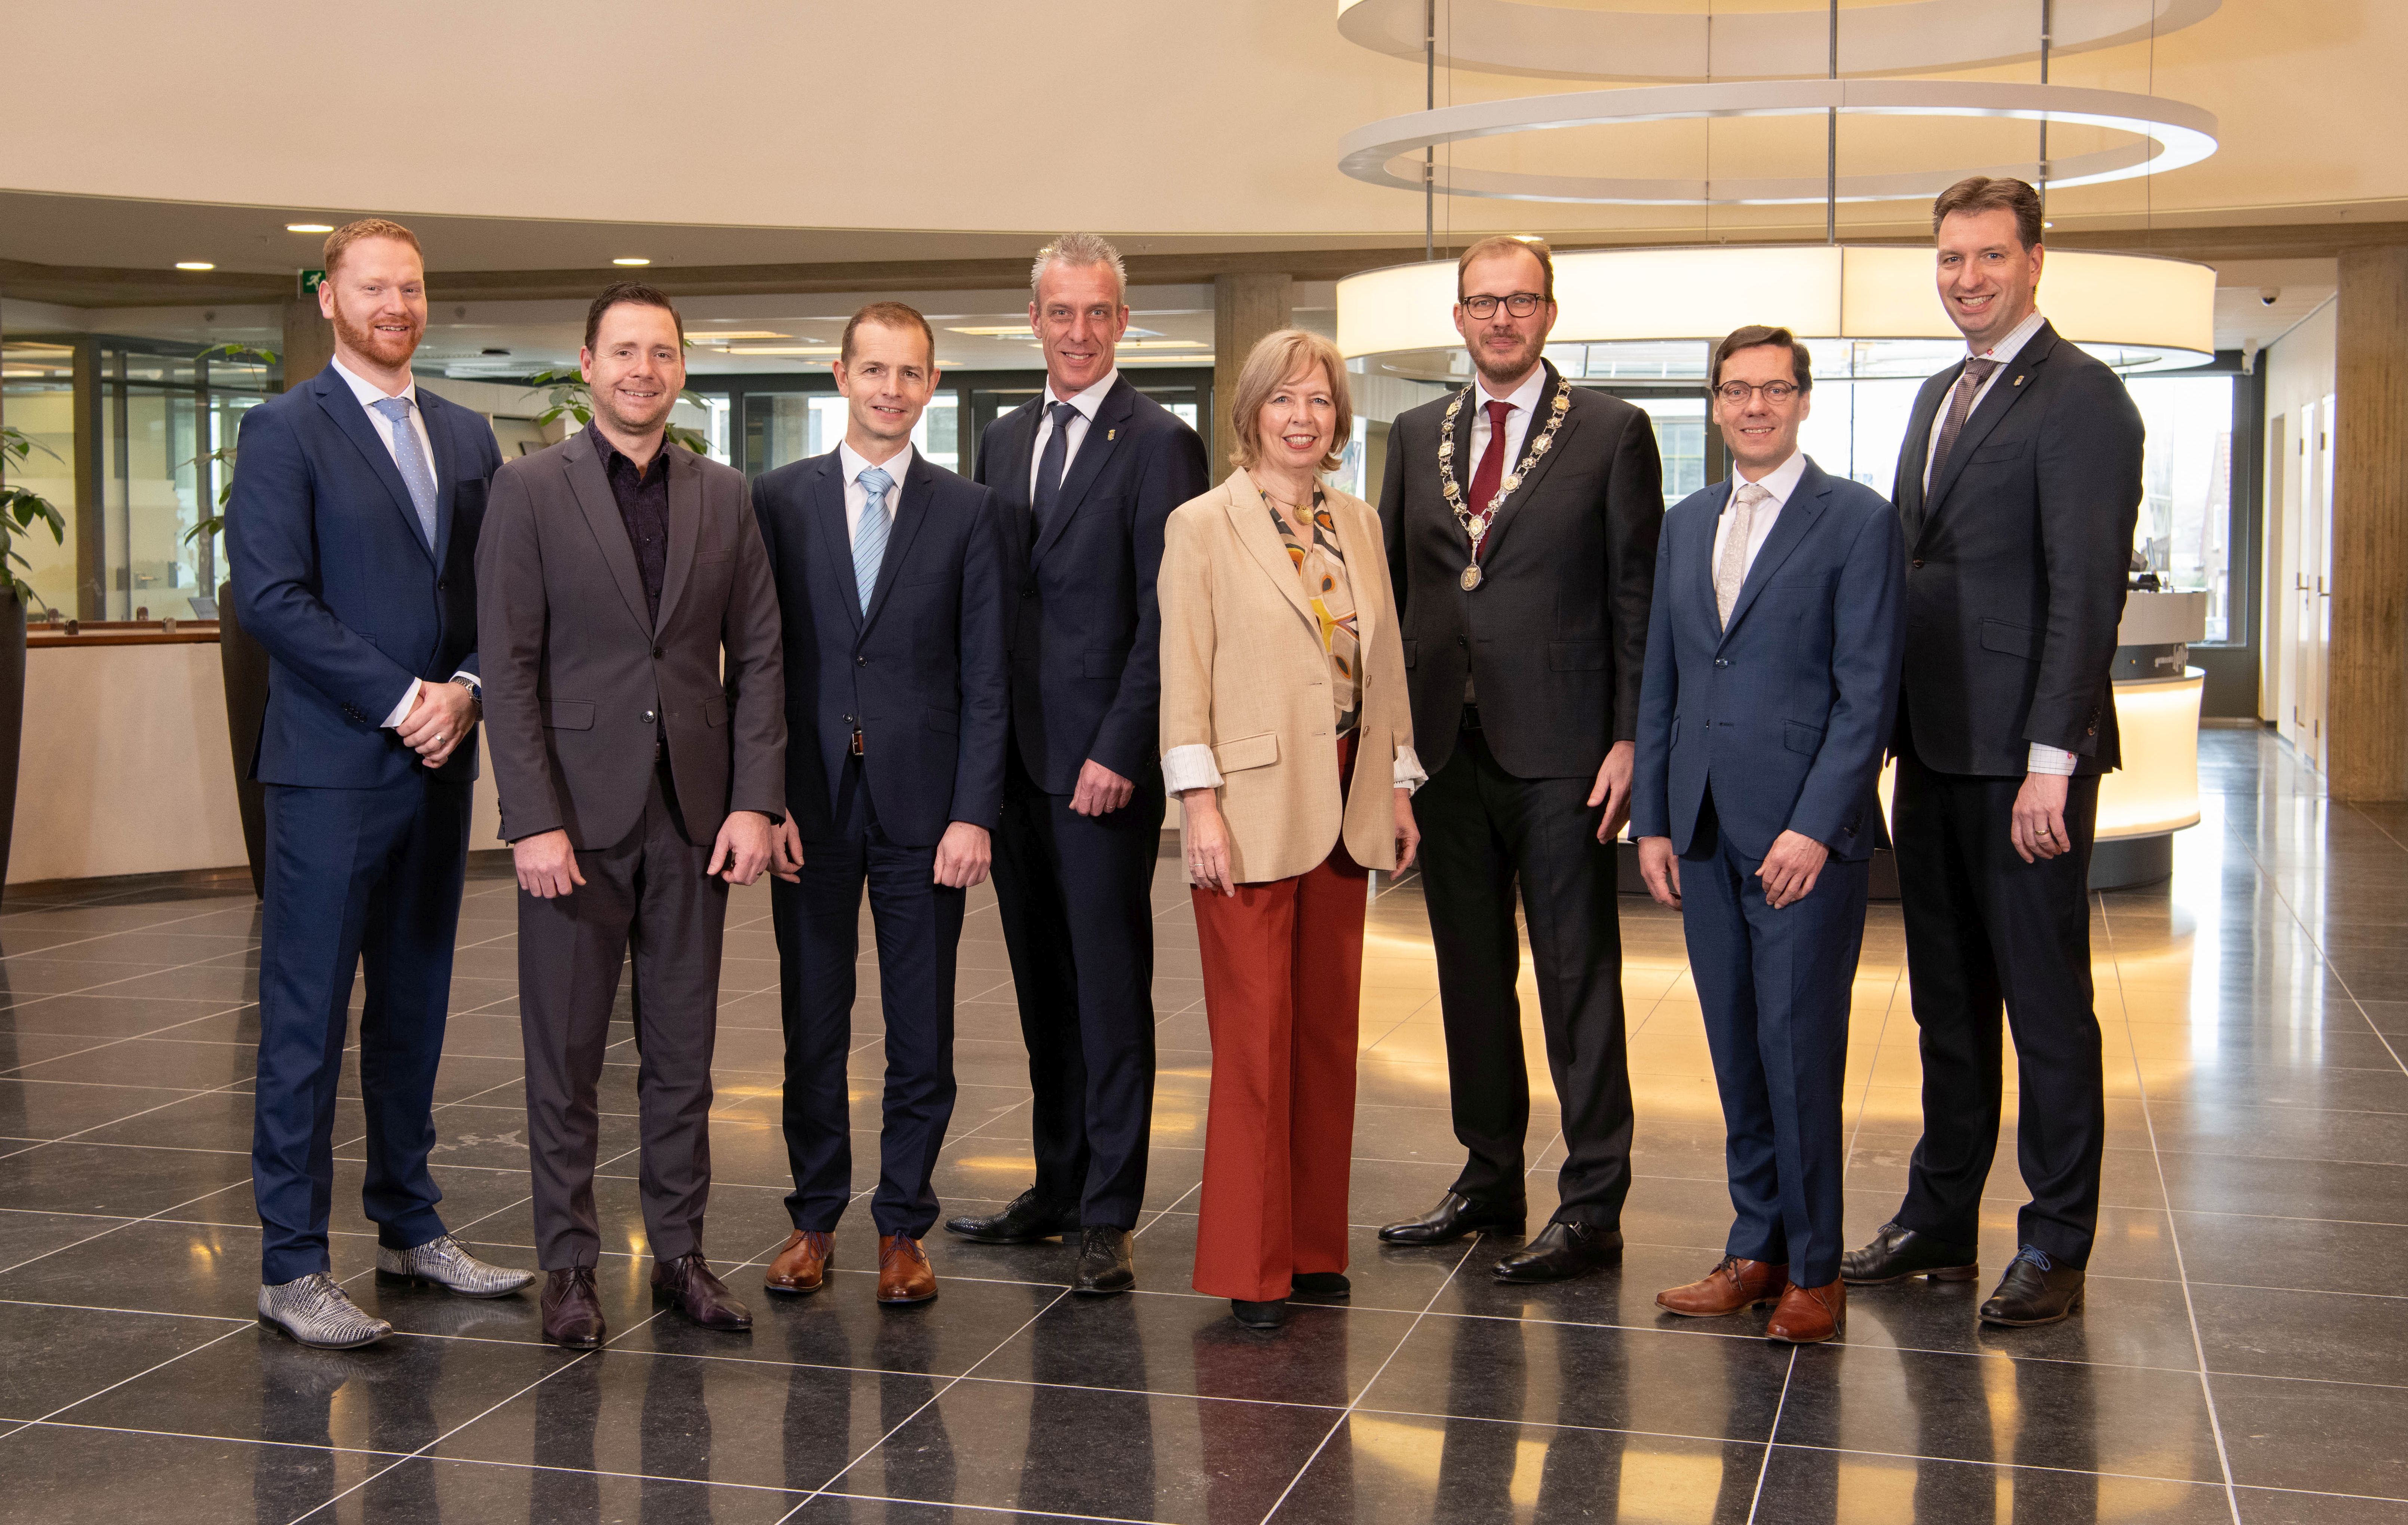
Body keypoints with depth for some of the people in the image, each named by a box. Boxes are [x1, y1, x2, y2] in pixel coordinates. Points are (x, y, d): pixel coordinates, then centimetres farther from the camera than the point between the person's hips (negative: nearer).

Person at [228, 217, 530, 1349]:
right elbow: (269, 596, -13)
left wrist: (467, 690, -5)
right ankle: (292, 1267, 3)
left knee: (415, 1008, 13)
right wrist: (401, 700, -15)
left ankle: (409, 1227, 24)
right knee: (306, 1018, -2)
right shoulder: (286, 430, -4)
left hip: (438, 762, 6)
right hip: (331, 765, -6)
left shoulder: (466, 437, 14)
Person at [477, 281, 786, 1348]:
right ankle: (569, 1264, 15)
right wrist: (534, 819, -13)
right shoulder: (530, 489, -2)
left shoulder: (723, 497, 9)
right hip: (577, 812, -3)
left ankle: (679, 1251, 20)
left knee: (684, 1050, 9)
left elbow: (758, 657, 8)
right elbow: (509, 668, -6)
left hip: (694, 811, 3)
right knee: (565, 1051, 4)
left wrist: (756, 801, -2)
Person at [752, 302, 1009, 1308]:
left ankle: (903, 1227, 17)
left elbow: (985, 678, 0)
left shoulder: (968, 512, 3)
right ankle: (814, 1217, 23)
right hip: (811, 801, 1)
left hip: (924, 806, 0)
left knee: (922, 1031, 5)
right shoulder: (780, 499, 5)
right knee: (812, 1024, 9)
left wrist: (973, 814, -8)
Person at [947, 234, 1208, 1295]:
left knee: (1111, 987, -2)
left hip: (1103, 760, -6)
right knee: (1041, 983, 13)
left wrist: (1118, 752, -16)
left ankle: (1108, 1217, 5)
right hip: (1015, 757, 7)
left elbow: (1164, 617, -11)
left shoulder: (1159, 443, -6)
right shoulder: (1003, 440, 15)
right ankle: (1059, 1184, 25)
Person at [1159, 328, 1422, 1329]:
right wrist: (1199, 803, -14)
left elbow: (1384, 666, 15)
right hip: (1252, 806, -5)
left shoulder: (1359, 524, 12)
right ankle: (1251, 1265, 7)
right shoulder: (1203, 526, -4)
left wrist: (1398, 785, 11)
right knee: (1256, 1036, -3)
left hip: (1344, 807, 6)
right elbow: (1183, 678, -8)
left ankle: (1315, 1246, 21)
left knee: (1329, 1029, 10)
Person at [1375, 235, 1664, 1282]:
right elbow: (1395, 588, 15)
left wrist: (1630, 738, -10)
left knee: (1578, 977, -1)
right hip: (1445, 747, 5)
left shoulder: (1611, 432, 0)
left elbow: (1638, 597, -3)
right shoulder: (1418, 436, 14)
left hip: (1561, 750, -5)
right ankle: (1490, 1178, 26)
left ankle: (1592, 1207, 6)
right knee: (1470, 971, 13)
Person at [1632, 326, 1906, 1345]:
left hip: (1804, 833, -5)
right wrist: (1652, 818, 9)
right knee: (1735, 1050, 10)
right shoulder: (1687, 525, 15)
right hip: (1705, 832, 5)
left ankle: (1814, 1271, 9)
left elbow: (1868, 693, -9)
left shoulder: (1857, 520, -3)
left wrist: (1815, 827, -15)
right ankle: (1756, 1249, 21)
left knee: (1800, 1050, -3)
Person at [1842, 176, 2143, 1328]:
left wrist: (2051, 760, -20)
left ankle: (2055, 1248, 12)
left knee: (2047, 1004, 2)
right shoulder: (1941, 397, 17)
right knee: (1947, 1000, 15)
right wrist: (1890, 726, 12)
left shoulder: (2080, 398, -10)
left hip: (2024, 756, -8)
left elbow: (2086, 592, -16)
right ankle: (1940, 1221, 25)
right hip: (1934, 750, 8)